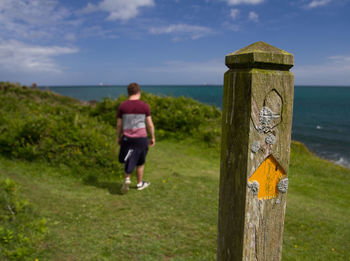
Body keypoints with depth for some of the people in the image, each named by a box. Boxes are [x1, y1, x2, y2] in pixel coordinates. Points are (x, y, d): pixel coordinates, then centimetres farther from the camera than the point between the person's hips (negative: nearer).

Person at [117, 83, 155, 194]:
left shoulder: (122, 106, -3)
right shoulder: (145, 106, -6)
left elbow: (119, 124, 1)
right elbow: (150, 124, -4)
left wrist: (119, 138, 14)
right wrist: (152, 137, 8)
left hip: (127, 138, 1)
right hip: (141, 138, -1)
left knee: (128, 160, 19)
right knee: (140, 162, 15)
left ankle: (127, 179, 0)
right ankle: (140, 183, 26)